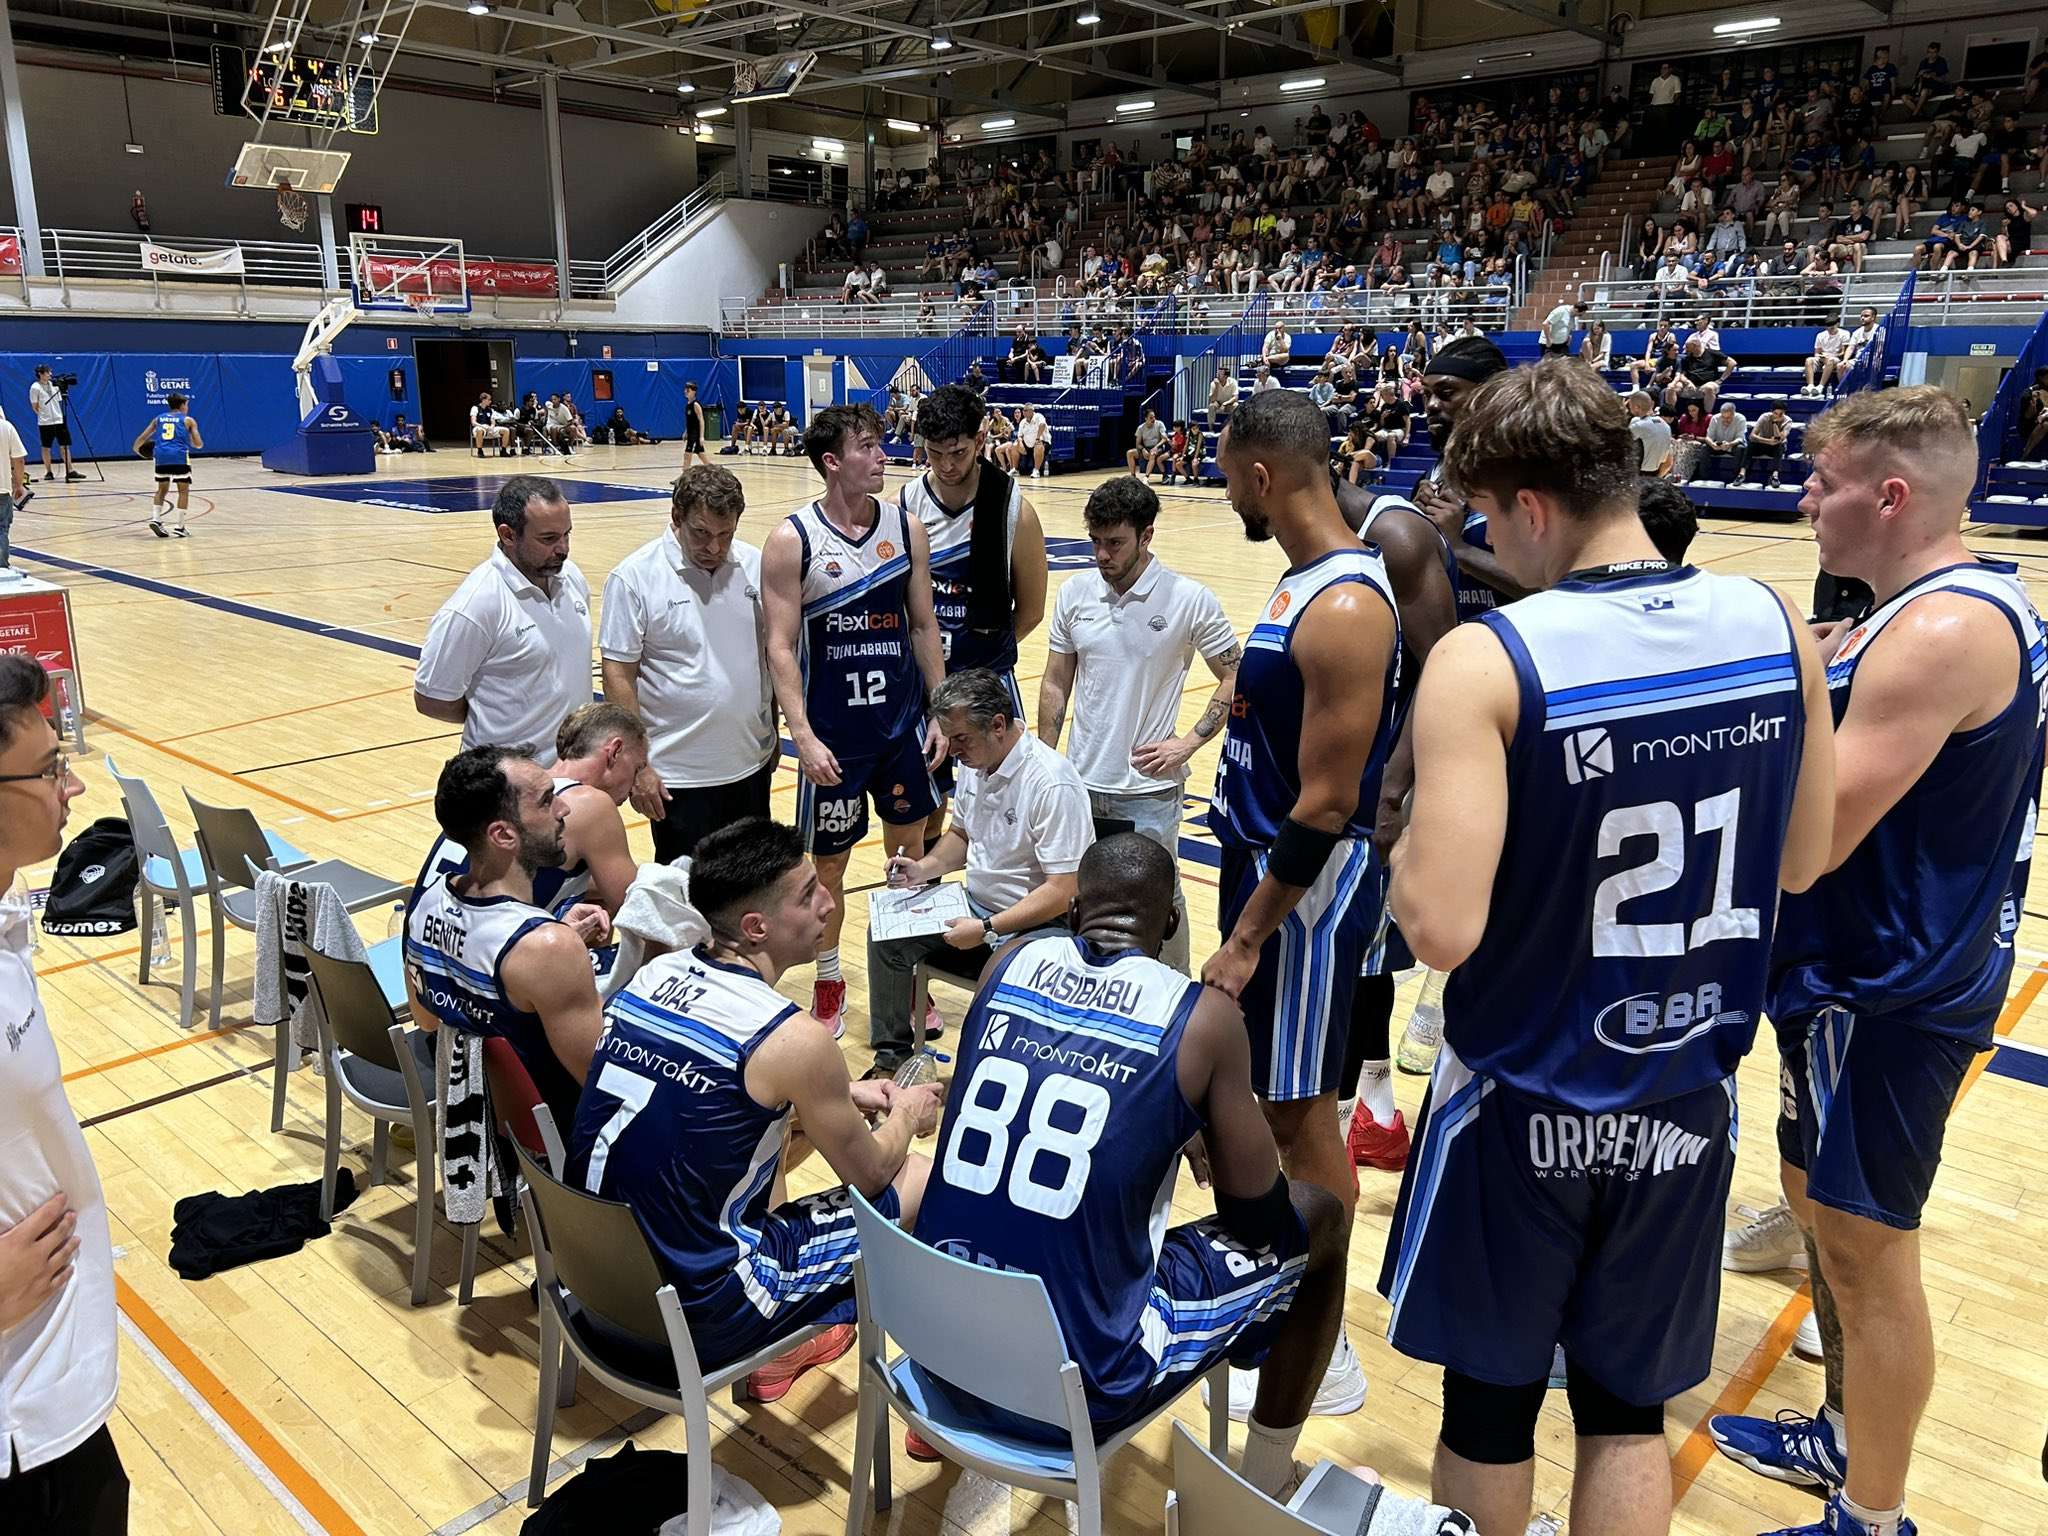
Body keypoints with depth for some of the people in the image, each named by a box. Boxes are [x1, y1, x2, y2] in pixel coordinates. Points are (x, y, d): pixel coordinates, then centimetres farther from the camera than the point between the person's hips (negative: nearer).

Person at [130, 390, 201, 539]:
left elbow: (141, 438, 16)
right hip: (180, 456, -3)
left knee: (162, 489, 20)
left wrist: (137, 448, 36)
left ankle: (155, 519, 5)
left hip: (161, 456, 4)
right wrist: (191, 441, 30)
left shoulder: (158, 418, 20)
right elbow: (198, 444, 7)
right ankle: (180, 527, 1)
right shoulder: (188, 420, 12)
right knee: (183, 490, 6)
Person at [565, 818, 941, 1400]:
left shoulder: (653, 974, -1)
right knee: (920, 1179, 6)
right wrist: (906, 1114, 16)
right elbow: (869, 1173, -4)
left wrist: (841, 1095, 21)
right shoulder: (792, 1039, -21)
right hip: (695, 1315, -7)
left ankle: (786, 1337, 27)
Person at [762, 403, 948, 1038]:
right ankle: (828, 980, 28)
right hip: (833, 732, -3)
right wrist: (803, 736, -18)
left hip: (903, 722, 4)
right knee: (827, 863, 8)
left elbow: (924, 626, 7)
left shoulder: (906, 528, 1)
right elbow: (780, 647, -11)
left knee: (910, 850, 14)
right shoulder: (792, 540, -11)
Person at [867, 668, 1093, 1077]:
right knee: (887, 934, -8)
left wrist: (987, 929, -27)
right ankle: (891, 1058, 6)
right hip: (976, 906, 8)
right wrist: (924, 868, 1)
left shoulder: (1053, 784, -24)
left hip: (1037, 925, -8)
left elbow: (1063, 891, -25)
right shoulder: (974, 761, 4)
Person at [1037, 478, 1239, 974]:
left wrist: (1187, 744, -10)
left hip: (1150, 789, -4)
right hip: (1081, 783, 4)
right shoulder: (1075, 593, 0)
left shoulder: (1190, 600, -11)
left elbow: (1236, 680, -3)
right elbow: (1055, 685, 8)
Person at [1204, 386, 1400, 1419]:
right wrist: (1247, 699, 3)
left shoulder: (1345, 608, -24)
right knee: (1269, 1093, 22)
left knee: (1300, 1107, 2)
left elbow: (1327, 806, -24)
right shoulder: (1304, 577, 7)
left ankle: (1323, 1352, 20)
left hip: (1307, 883, -10)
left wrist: (1248, 936, -20)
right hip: (1262, 856, 10)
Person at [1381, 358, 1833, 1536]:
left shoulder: (1488, 660, -22)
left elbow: (1442, 930, -27)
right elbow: (1801, 864, 7)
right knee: (1629, 1409, 22)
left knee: (1489, 1404, 18)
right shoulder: (1777, 627, -5)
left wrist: (1404, 846, -7)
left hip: (1525, 1103, -4)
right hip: (1687, 1100, 5)